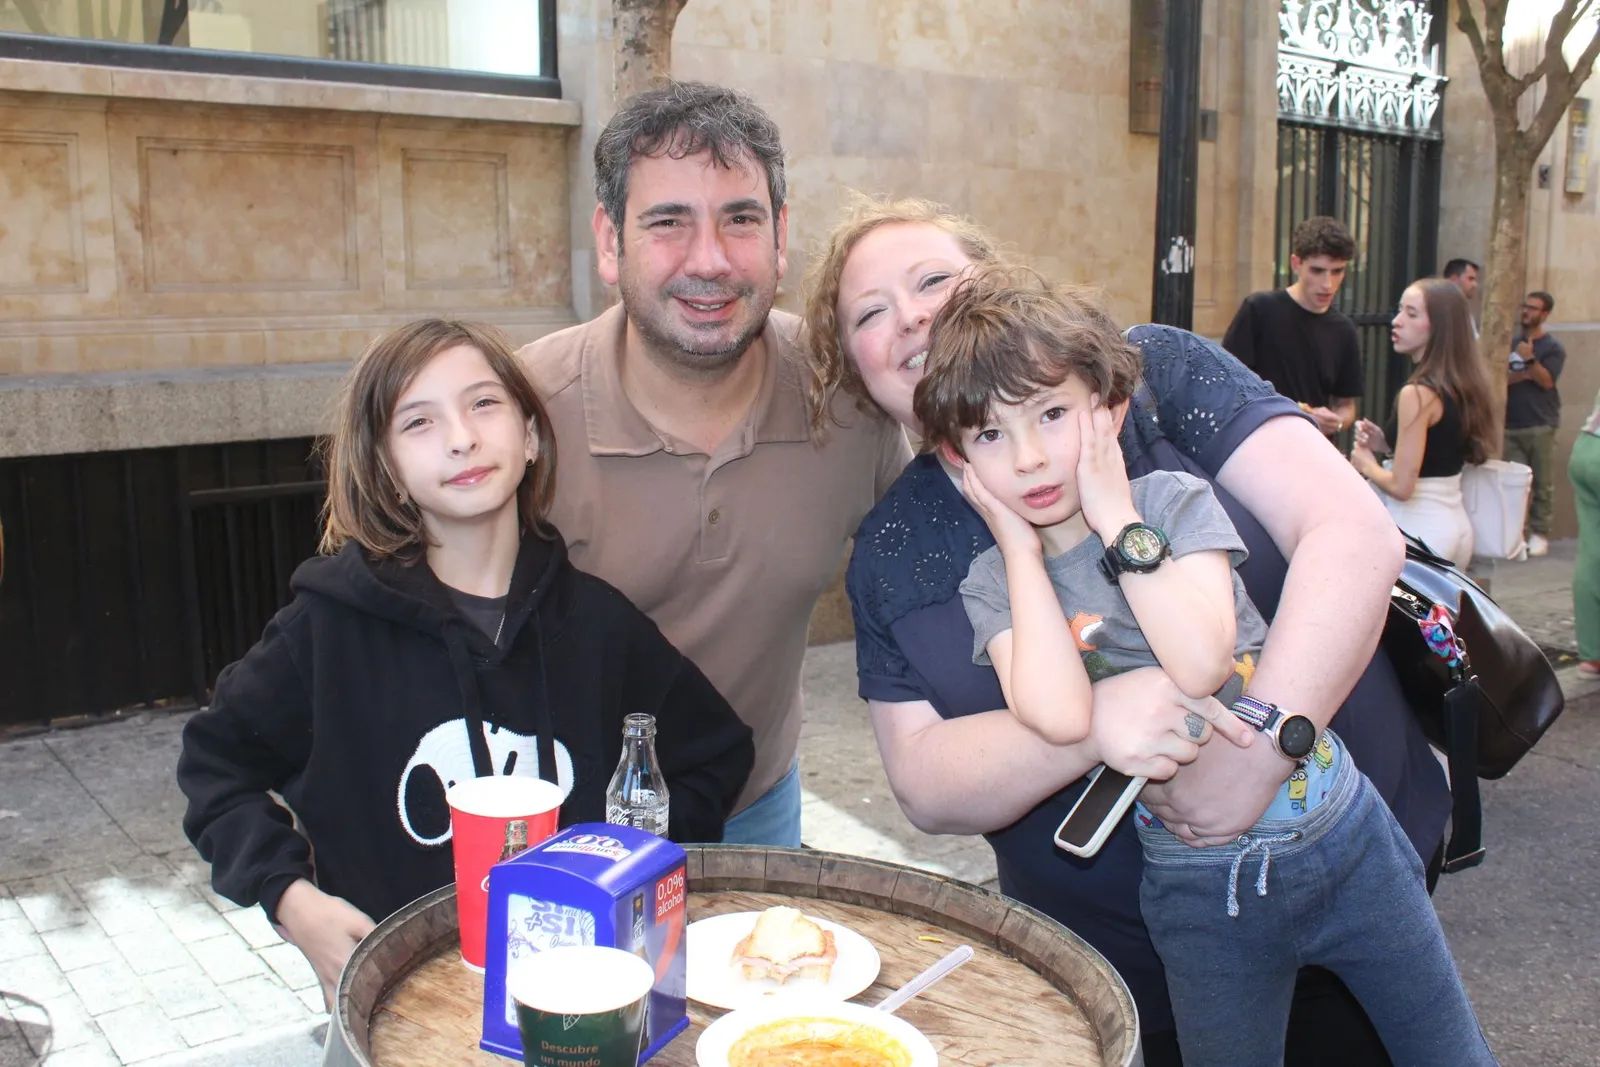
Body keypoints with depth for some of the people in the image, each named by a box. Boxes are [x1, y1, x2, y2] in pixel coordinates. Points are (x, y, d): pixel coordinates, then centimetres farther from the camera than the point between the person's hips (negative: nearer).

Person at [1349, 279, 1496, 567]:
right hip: (1454, 524, 9)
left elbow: (1401, 486, -20)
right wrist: (1384, 442, 9)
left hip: (1421, 529, -9)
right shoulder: (1463, 386, 7)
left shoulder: (1418, 393, -19)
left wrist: (1367, 464, -1)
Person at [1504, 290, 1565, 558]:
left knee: (1542, 483, -2)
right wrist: (1522, 375, -11)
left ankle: (1539, 533, 4)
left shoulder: (1553, 348, 2)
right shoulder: (1510, 343, 10)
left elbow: (1546, 381, -9)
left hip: (1541, 426, -2)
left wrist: (1530, 360, -23)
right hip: (1510, 424, 2)